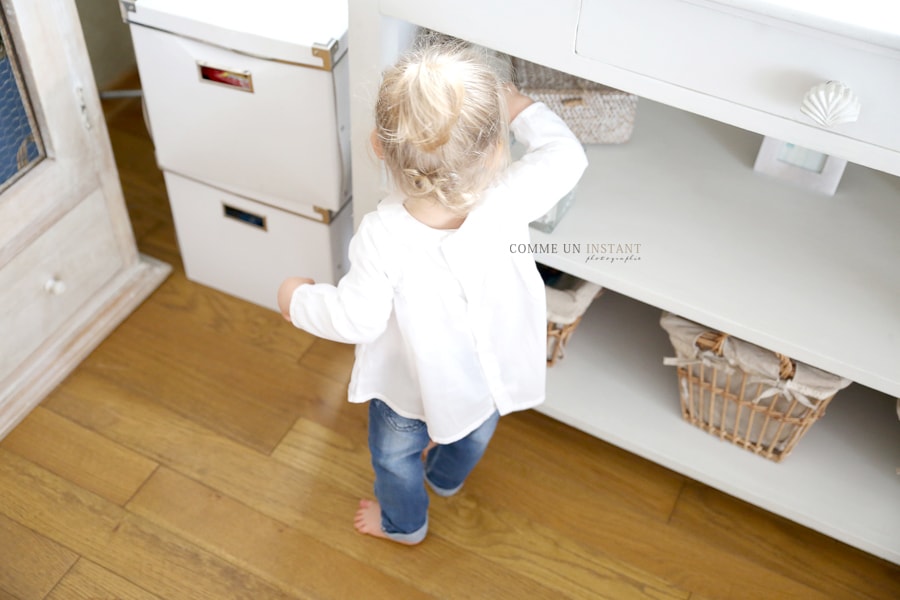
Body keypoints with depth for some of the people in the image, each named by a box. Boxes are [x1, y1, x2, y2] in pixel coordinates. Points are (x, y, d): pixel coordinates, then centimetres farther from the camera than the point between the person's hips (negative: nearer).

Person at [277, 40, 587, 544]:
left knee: (395, 454, 31)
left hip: (412, 384, -3)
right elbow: (566, 154, -18)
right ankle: (446, 478, 69)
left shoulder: (382, 238, -40)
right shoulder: (510, 201, -36)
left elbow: (357, 320, -26)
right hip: (490, 369, 3)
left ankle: (404, 522, 59)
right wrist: (521, 108, -2)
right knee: (475, 431, 38)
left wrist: (299, 299, -7)